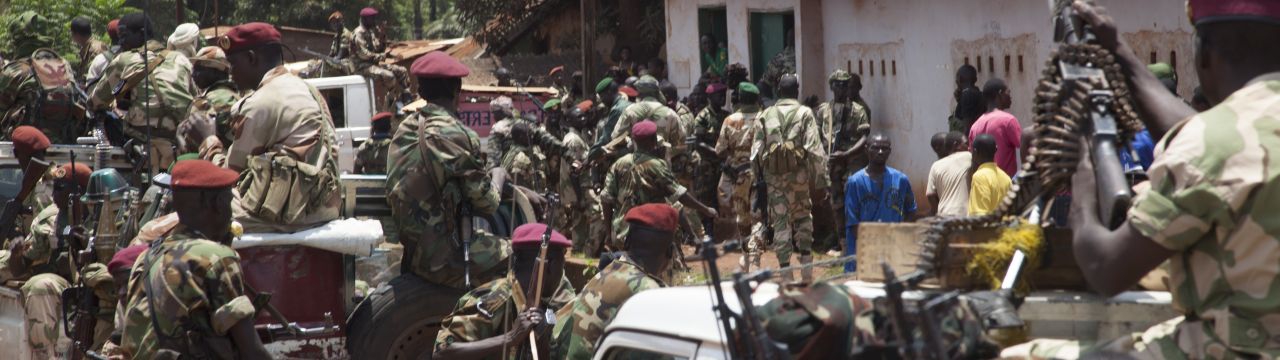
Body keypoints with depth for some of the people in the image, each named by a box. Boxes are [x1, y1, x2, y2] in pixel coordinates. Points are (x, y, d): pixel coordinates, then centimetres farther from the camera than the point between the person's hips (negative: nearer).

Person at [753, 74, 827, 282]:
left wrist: (758, 178, 11)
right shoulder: (805, 114, 0)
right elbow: (815, 150, -6)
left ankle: (785, 271, 2)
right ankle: (806, 268, 8)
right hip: (798, 172, -1)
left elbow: (756, 151, 5)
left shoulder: (765, 116, 8)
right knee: (803, 217, 13)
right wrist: (821, 181, -4)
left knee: (780, 220, 5)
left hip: (772, 173, 1)